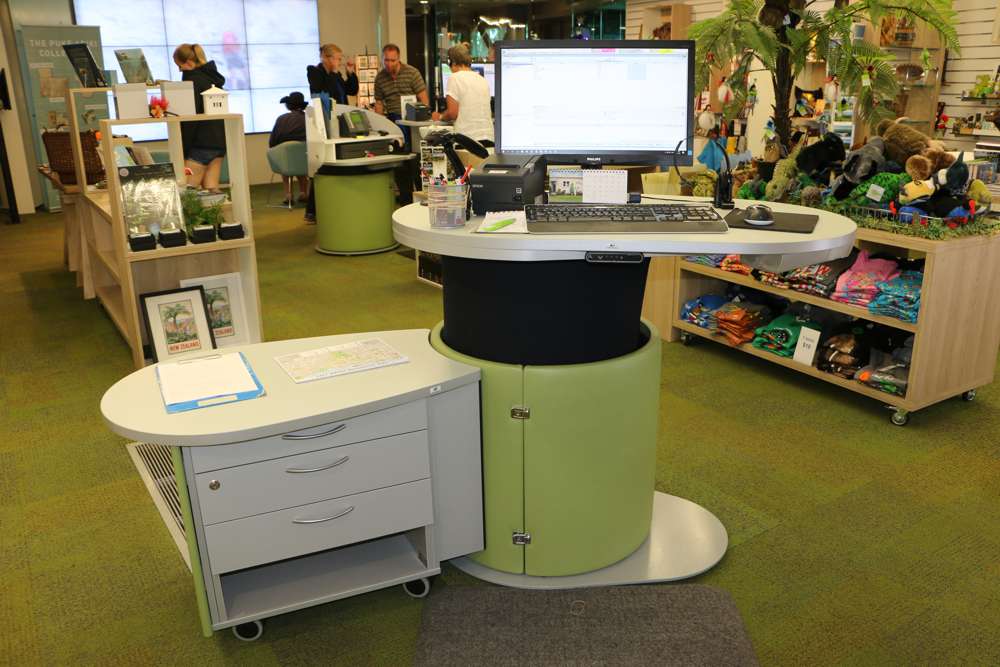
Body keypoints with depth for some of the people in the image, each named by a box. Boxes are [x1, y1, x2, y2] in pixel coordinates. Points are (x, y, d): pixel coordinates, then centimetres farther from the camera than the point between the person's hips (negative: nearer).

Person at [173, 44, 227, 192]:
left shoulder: (193, 80, -11)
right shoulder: (212, 77, 16)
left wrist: (183, 149, -12)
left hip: (202, 144, -9)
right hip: (219, 142, 9)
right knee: (211, 190, 7)